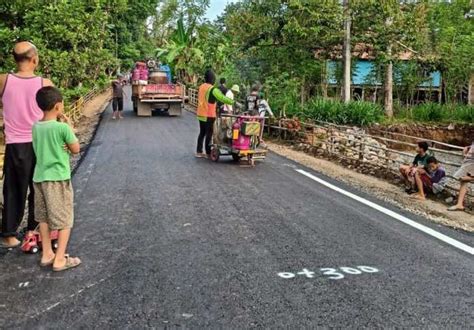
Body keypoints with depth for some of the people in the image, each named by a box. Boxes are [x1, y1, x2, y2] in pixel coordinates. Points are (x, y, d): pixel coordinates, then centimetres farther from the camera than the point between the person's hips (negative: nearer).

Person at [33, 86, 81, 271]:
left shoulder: (36, 127, 3)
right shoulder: (62, 127, -17)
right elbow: (76, 149, -5)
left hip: (39, 177, 7)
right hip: (58, 178, -7)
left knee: (44, 218, 17)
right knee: (64, 220, 4)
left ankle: (47, 255, 25)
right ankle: (60, 259, 6)